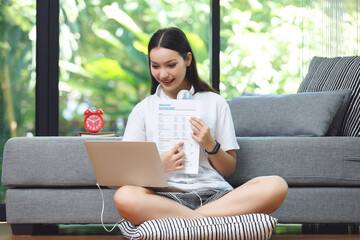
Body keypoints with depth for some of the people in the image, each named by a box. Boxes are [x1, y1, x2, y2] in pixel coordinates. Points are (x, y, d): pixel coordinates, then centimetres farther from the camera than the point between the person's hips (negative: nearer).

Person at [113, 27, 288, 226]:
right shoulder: (143, 110, 15)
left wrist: (211, 146, -4)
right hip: (167, 197, -1)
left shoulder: (215, 103, 16)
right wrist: (158, 164, -11)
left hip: (214, 193, 2)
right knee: (124, 197, -37)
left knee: (276, 186, -29)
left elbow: (229, 169, 16)